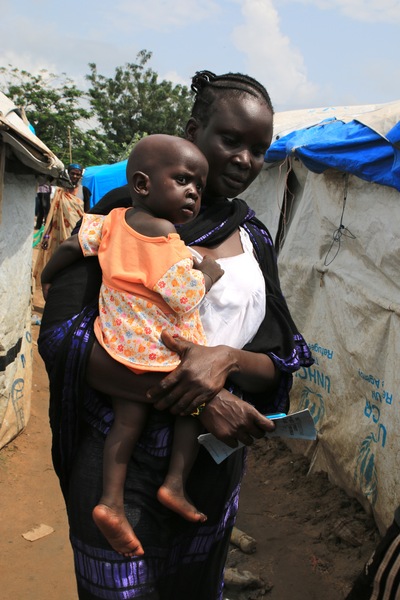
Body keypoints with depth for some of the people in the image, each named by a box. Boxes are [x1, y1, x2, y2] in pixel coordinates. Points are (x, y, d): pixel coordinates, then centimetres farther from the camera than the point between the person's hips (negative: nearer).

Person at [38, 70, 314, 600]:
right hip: (120, 453, -4)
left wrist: (227, 360, -22)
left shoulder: (255, 240, 5)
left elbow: (278, 366, 3)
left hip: (213, 456, 5)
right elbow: (61, 337, -18)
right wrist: (200, 400, -24)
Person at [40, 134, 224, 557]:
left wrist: (47, 276, 19)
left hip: (117, 347, 6)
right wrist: (207, 273, -2)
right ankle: (175, 483, 14)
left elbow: (71, 245, 2)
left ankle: (112, 499, 11)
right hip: (165, 357, -6)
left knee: (127, 420, 15)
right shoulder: (169, 247, -25)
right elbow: (189, 299, -21)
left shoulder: (111, 221, -4)